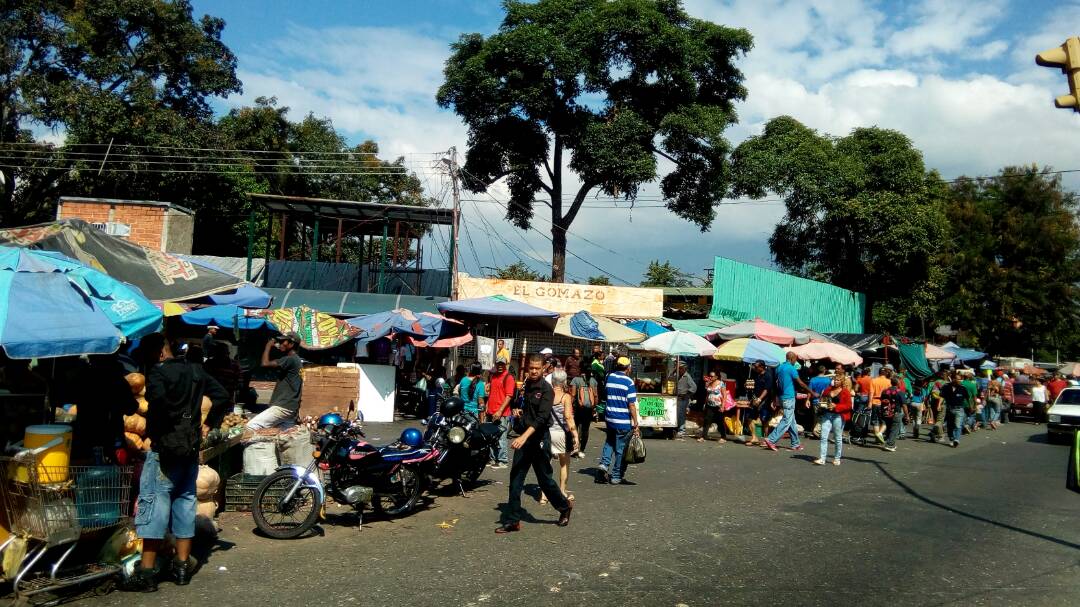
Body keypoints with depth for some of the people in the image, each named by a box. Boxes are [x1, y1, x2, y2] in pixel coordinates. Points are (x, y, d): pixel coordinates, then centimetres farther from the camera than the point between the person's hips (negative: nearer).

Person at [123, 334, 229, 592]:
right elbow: (222, 396, 11)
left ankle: (147, 572, -3)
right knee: (185, 501, 12)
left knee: (153, 502, -3)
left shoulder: (158, 372, -10)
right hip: (192, 447, 7)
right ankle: (182, 567, 18)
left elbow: (157, 398, -30)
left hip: (164, 447, -7)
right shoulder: (195, 370, 11)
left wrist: (154, 429, -15)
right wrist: (208, 424, 14)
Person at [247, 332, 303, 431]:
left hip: (283, 407, -11)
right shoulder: (295, 360, 21)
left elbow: (265, 363, -17)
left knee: (251, 427, -16)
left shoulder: (290, 359, -12)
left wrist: (268, 346, -5)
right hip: (290, 408, 11)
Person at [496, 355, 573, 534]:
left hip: (539, 439, -6)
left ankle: (564, 506, 29)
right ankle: (512, 521, 7)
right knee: (515, 479, 2)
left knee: (544, 479, 5)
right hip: (523, 439, 6)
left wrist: (524, 436, -33)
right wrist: (517, 411, 5)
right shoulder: (525, 386, 11)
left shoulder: (546, 389, -11)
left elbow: (542, 417, -23)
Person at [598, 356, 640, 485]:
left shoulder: (609, 378, 3)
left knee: (609, 442, 24)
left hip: (609, 418, 5)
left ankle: (604, 464, 6)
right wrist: (635, 425, -10)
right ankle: (616, 477, 13)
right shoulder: (628, 382, -14)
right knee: (621, 448, 5)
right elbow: (631, 405, -14)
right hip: (624, 421, -5)